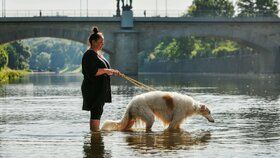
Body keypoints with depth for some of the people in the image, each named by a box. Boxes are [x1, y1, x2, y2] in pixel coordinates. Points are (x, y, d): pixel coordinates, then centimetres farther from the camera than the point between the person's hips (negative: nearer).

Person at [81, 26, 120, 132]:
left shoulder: (97, 54, 19)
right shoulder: (90, 54, -14)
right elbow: (92, 72, -24)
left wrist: (111, 72, 17)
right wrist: (106, 70, -20)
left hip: (100, 90, 11)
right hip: (93, 89, -11)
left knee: (97, 112, 12)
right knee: (96, 112, -11)